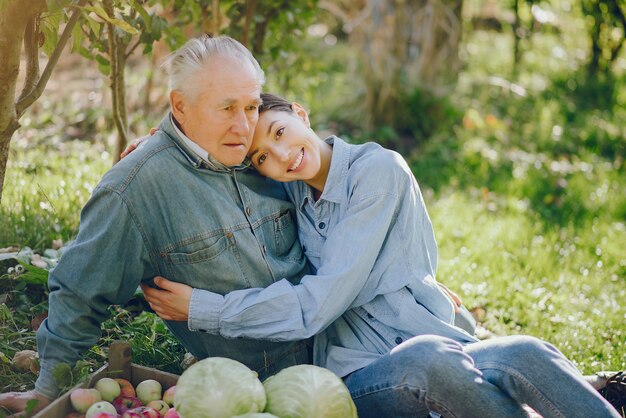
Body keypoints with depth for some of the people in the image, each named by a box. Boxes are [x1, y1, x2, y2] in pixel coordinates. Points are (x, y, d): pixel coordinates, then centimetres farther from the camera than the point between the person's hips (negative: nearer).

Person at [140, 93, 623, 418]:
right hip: (360, 379, 2)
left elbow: (321, 303, -11)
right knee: (427, 358, -37)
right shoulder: (288, 192, 12)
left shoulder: (378, 169, -4)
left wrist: (204, 310, -8)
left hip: (443, 348, -2)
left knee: (524, 354, -38)